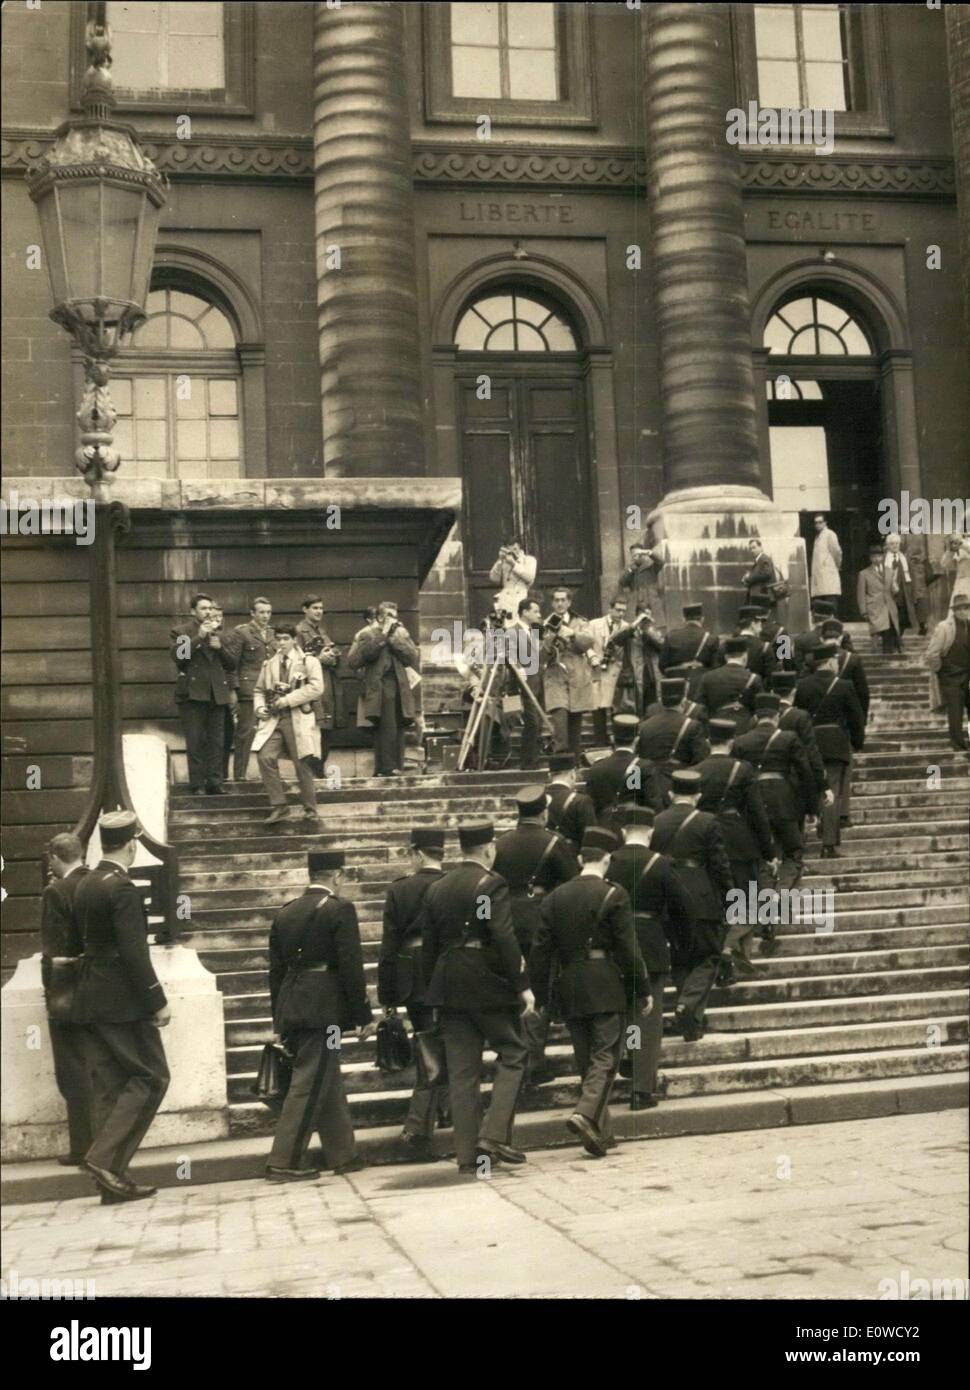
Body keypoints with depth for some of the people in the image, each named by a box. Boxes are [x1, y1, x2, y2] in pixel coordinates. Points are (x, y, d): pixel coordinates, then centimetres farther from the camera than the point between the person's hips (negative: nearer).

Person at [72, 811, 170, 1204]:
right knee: (151, 1077, -1)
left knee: (108, 1087, 9)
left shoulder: (85, 885, 11)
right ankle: (106, 1158, -9)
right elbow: (134, 952, -19)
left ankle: (113, 1179, 11)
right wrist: (157, 1001, -15)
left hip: (91, 1001, 9)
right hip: (123, 1002, -9)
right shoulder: (122, 888, -16)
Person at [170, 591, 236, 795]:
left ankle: (215, 783, 7)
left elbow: (231, 664, 16)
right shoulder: (181, 631, 3)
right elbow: (178, 656, -14)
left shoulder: (217, 634, 19)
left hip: (216, 694, 5)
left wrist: (220, 647, -3)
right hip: (192, 693, -5)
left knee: (216, 741, 4)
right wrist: (199, 636, -15)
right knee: (195, 741, -5)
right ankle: (197, 785, -2)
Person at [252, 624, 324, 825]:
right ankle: (278, 806, -4)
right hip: (273, 719, 4)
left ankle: (310, 810, 15)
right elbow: (259, 690, 23)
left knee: (302, 764, 0)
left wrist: (288, 699, -16)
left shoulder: (309, 662, 1)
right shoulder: (269, 664, 16)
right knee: (265, 757, -15)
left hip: (298, 719, -3)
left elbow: (316, 687, -12)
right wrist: (259, 706, 2)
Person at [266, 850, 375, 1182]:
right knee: (309, 1086, -3)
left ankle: (343, 1154, 25)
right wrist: (363, 1015, -6)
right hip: (323, 1010, -7)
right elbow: (351, 966, -12)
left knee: (328, 1083, 17)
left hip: (291, 1010, 7)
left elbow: (276, 970, 13)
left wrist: (279, 1021, 18)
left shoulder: (285, 912, 11)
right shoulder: (340, 909, -8)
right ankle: (283, 1163, -3)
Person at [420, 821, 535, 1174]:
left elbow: (429, 943, 12)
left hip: (449, 986, 6)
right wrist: (523, 985, -13)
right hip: (489, 983, -6)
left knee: (461, 1071, 8)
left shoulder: (436, 888, 10)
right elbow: (505, 939, -17)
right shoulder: (491, 884, -10)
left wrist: (437, 987, 18)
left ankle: (468, 1154, 9)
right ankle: (494, 1135, -5)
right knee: (512, 1054, 8)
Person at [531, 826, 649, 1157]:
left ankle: (601, 1132, 17)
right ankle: (586, 1114, -22)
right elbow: (628, 949, -7)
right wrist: (642, 990, 1)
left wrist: (540, 996, 12)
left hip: (570, 988, 5)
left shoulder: (555, 897, 8)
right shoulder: (613, 895, -5)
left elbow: (541, 950, 7)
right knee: (605, 1058, -2)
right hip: (606, 986, -4)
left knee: (586, 1061, 12)